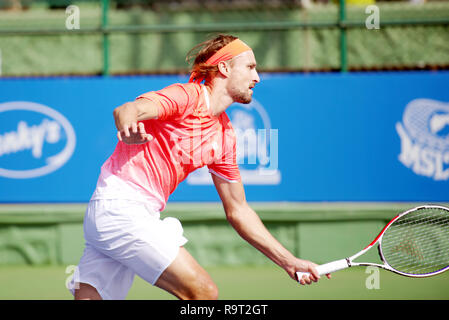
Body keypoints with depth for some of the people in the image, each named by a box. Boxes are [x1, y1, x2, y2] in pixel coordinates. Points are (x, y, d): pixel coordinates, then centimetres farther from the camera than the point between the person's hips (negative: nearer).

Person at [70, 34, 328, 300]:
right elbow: (126, 110, -27)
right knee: (204, 293, -12)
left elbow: (238, 211, 22)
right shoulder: (188, 96, -8)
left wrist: (289, 262, 17)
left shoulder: (225, 135, 17)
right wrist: (128, 126, -53)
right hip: (121, 206, -9)